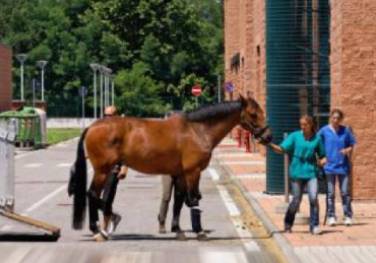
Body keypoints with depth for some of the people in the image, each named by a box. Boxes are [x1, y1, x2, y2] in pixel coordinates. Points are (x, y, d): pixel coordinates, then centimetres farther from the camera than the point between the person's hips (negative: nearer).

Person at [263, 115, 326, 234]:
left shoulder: (317, 138, 4)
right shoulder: (295, 136, 1)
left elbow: (322, 156, 12)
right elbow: (282, 149, -6)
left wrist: (322, 161, -10)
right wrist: (270, 144, -21)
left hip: (311, 172, 0)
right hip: (297, 172, 0)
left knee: (313, 198, -15)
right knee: (296, 200, 6)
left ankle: (314, 226, -4)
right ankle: (288, 225, 26)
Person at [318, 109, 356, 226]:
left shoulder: (346, 131, 2)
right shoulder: (324, 131, -1)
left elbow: (352, 145, 10)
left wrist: (348, 150, -11)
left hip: (343, 166, 1)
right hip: (329, 167, -1)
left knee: (345, 192, 2)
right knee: (330, 193, 3)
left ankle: (348, 216, 10)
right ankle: (331, 217, 10)